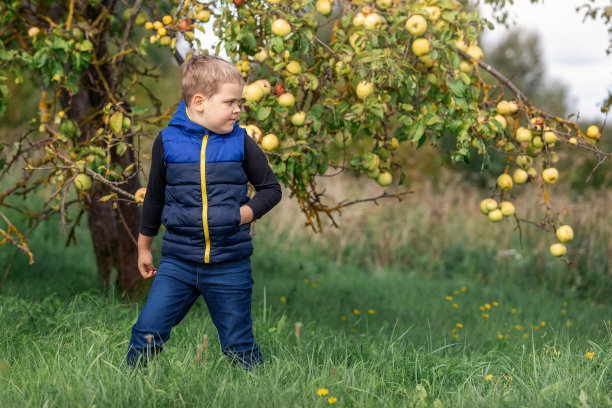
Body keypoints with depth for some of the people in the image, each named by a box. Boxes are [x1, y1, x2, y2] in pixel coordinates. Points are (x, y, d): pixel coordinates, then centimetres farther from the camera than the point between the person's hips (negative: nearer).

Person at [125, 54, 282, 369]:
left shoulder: (240, 142, 0)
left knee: (239, 347, 7)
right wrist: (144, 247, 20)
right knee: (147, 335, -6)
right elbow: (154, 197, 13)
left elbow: (271, 188, 10)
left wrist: (246, 213, -8)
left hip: (230, 267, 0)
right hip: (178, 262, 0)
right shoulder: (167, 141, 0)